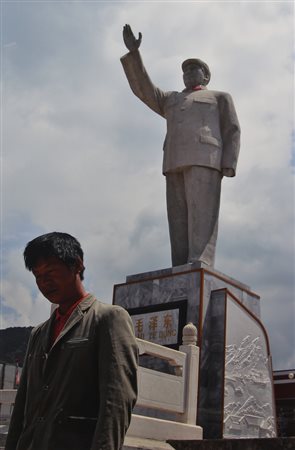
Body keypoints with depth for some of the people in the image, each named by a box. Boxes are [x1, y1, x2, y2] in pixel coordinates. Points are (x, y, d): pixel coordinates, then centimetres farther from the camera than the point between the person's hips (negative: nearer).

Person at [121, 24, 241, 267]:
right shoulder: (172, 101, 35)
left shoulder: (220, 97, 22)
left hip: (205, 158, -4)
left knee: (201, 217, -21)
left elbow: (232, 132, 9)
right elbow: (143, 88, 22)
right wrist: (133, 52, 13)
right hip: (176, 163, 5)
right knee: (180, 221, -9)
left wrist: (228, 164, -9)